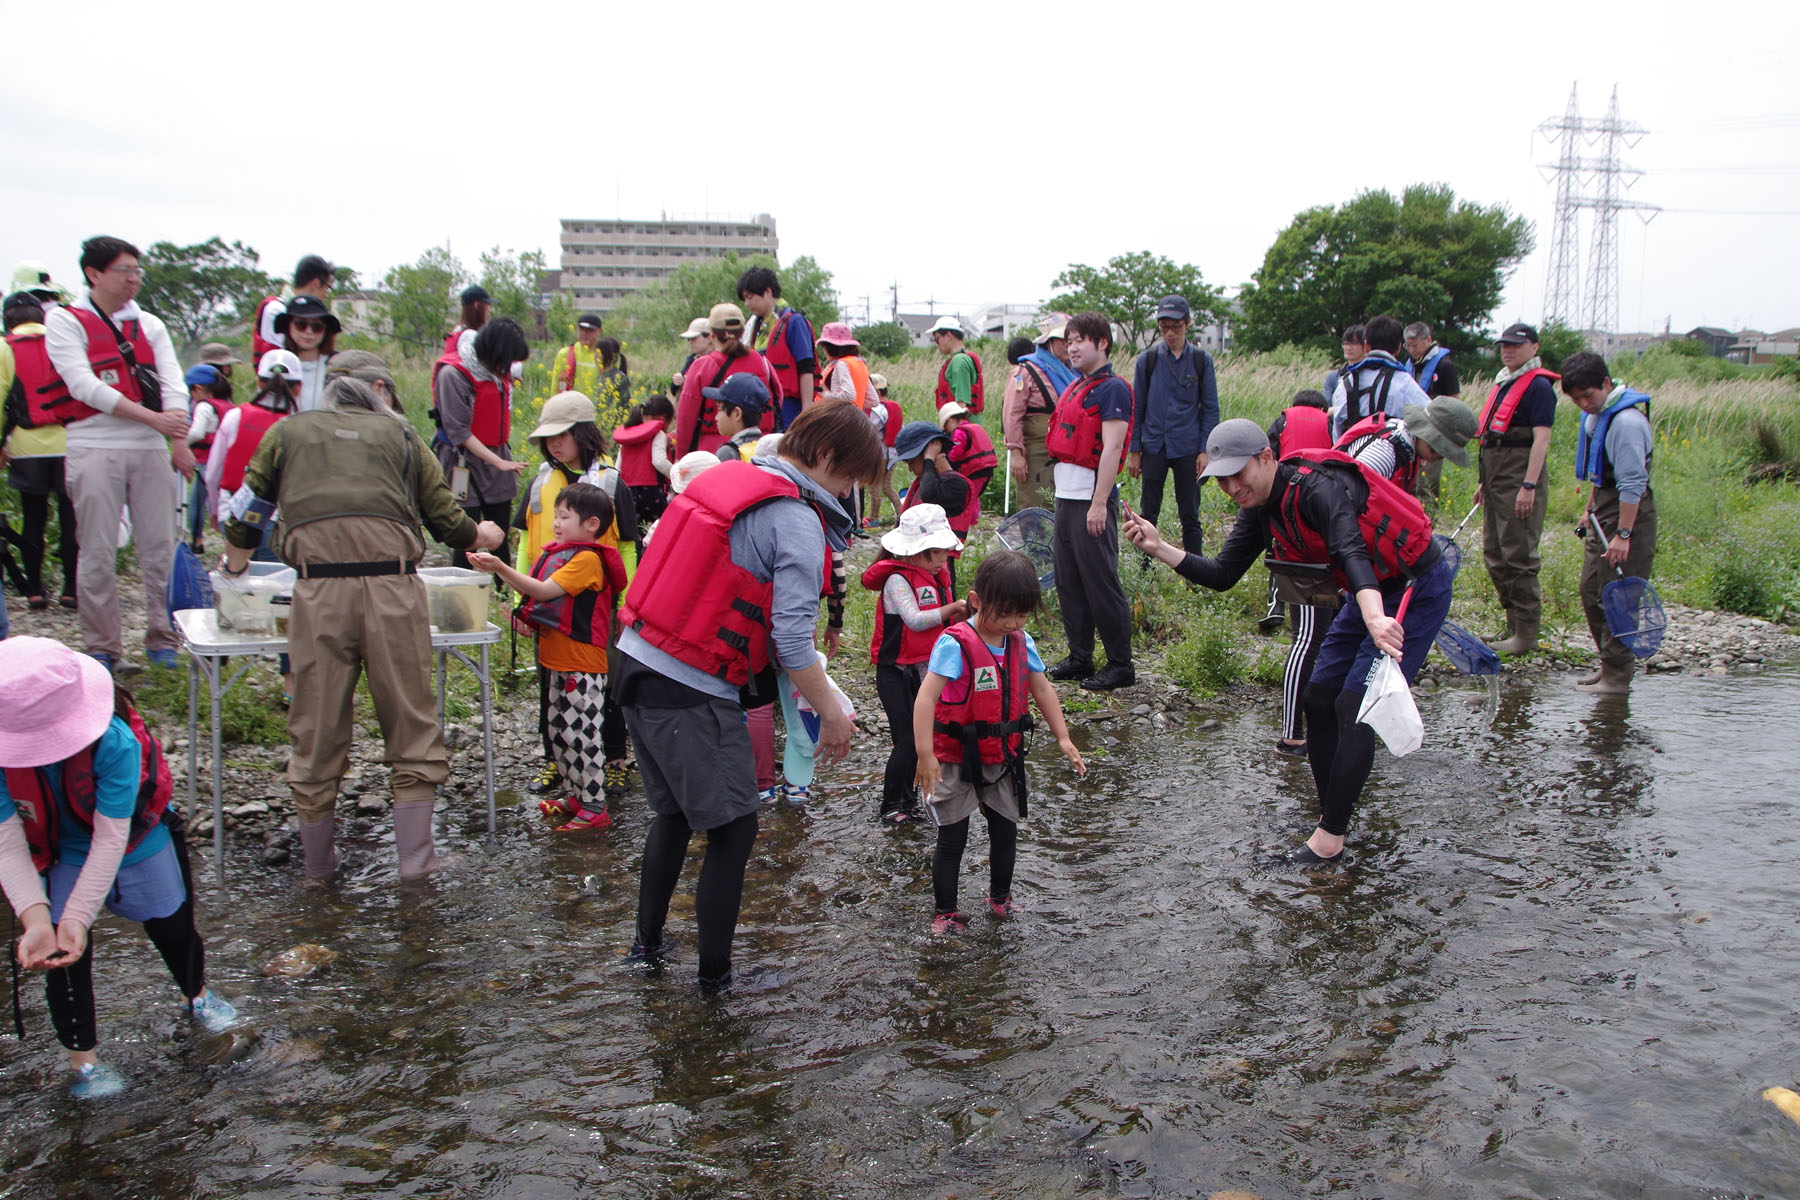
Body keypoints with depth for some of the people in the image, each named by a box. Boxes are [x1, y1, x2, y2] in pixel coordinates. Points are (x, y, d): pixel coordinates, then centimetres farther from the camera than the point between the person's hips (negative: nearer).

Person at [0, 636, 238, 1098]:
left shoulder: (113, 742, -40)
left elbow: (111, 838, -34)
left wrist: (78, 916, -37)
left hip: (138, 842, -1)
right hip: (61, 857, 1)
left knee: (173, 929, 15)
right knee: (61, 956, -4)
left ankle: (196, 995, 48)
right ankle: (83, 1061, 19)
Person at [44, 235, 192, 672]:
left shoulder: (150, 325, 15)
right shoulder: (64, 321, 3)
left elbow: (173, 383, 5)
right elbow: (84, 385, -9)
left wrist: (179, 440, -10)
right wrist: (153, 418, -15)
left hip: (151, 449, 3)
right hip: (94, 449, -3)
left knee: (160, 547, 2)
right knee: (98, 552, -1)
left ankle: (162, 640, 12)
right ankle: (102, 647, 8)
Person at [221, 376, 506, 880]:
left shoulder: (288, 431, 22)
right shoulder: (399, 433, 21)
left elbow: (246, 518, 23)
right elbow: (449, 520, 18)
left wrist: (234, 566, 43)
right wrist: (483, 536, 39)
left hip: (319, 591, 1)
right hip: (394, 587, 0)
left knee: (318, 727, 9)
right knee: (410, 718, 7)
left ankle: (317, 859, 23)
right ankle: (414, 853, 9)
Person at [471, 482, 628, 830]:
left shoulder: (587, 559, -16)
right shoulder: (560, 553, 13)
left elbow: (544, 591, -24)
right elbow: (540, 594, 21)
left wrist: (501, 568, -29)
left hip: (583, 663, -10)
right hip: (558, 659, 10)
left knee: (581, 734, -5)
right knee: (558, 729, 17)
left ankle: (595, 808, 2)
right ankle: (580, 795, 30)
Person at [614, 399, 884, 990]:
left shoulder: (725, 475, 10)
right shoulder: (797, 522, -15)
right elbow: (793, 636, -20)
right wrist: (833, 715, -7)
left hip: (636, 660, 9)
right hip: (691, 693, -9)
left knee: (675, 812, 25)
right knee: (733, 829, 5)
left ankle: (648, 944, 37)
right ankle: (715, 976, 14)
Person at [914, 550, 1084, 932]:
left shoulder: (1021, 643, -2)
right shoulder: (955, 644, -23)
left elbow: (1042, 689, 11)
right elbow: (926, 697, -29)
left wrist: (1062, 738, 9)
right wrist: (925, 754, -35)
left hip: (1003, 758, 6)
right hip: (957, 761, -6)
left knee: (1006, 832, 16)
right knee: (952, 840, 4)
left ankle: (1000, 897, 40)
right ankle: (946, 913, 20)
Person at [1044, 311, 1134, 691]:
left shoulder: (1112, 389, -10)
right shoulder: (1075, 388, 17)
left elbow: (1112, 449, -17)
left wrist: (1099, 503, -21)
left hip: (1092, 501, -9)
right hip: (1065, 498, 9)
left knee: (1101, 584, -3)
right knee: (1068, 582, 12)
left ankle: (1120, 664, 6)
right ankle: (1080, 658, 22)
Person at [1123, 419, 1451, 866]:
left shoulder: (1317, 488, -29)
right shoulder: (1260, 510, -2)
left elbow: (1351, 552, -45)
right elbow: (1222, 575, 0)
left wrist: (1374, 617, -61)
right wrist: (1160, 549, -13)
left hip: (1418, 589, -9)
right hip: (1370, 594, 9)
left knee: (1354, 705, -14)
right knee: (1319, 697, 7)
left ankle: (1330, 838, -6)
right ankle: (1331, 820, 16)